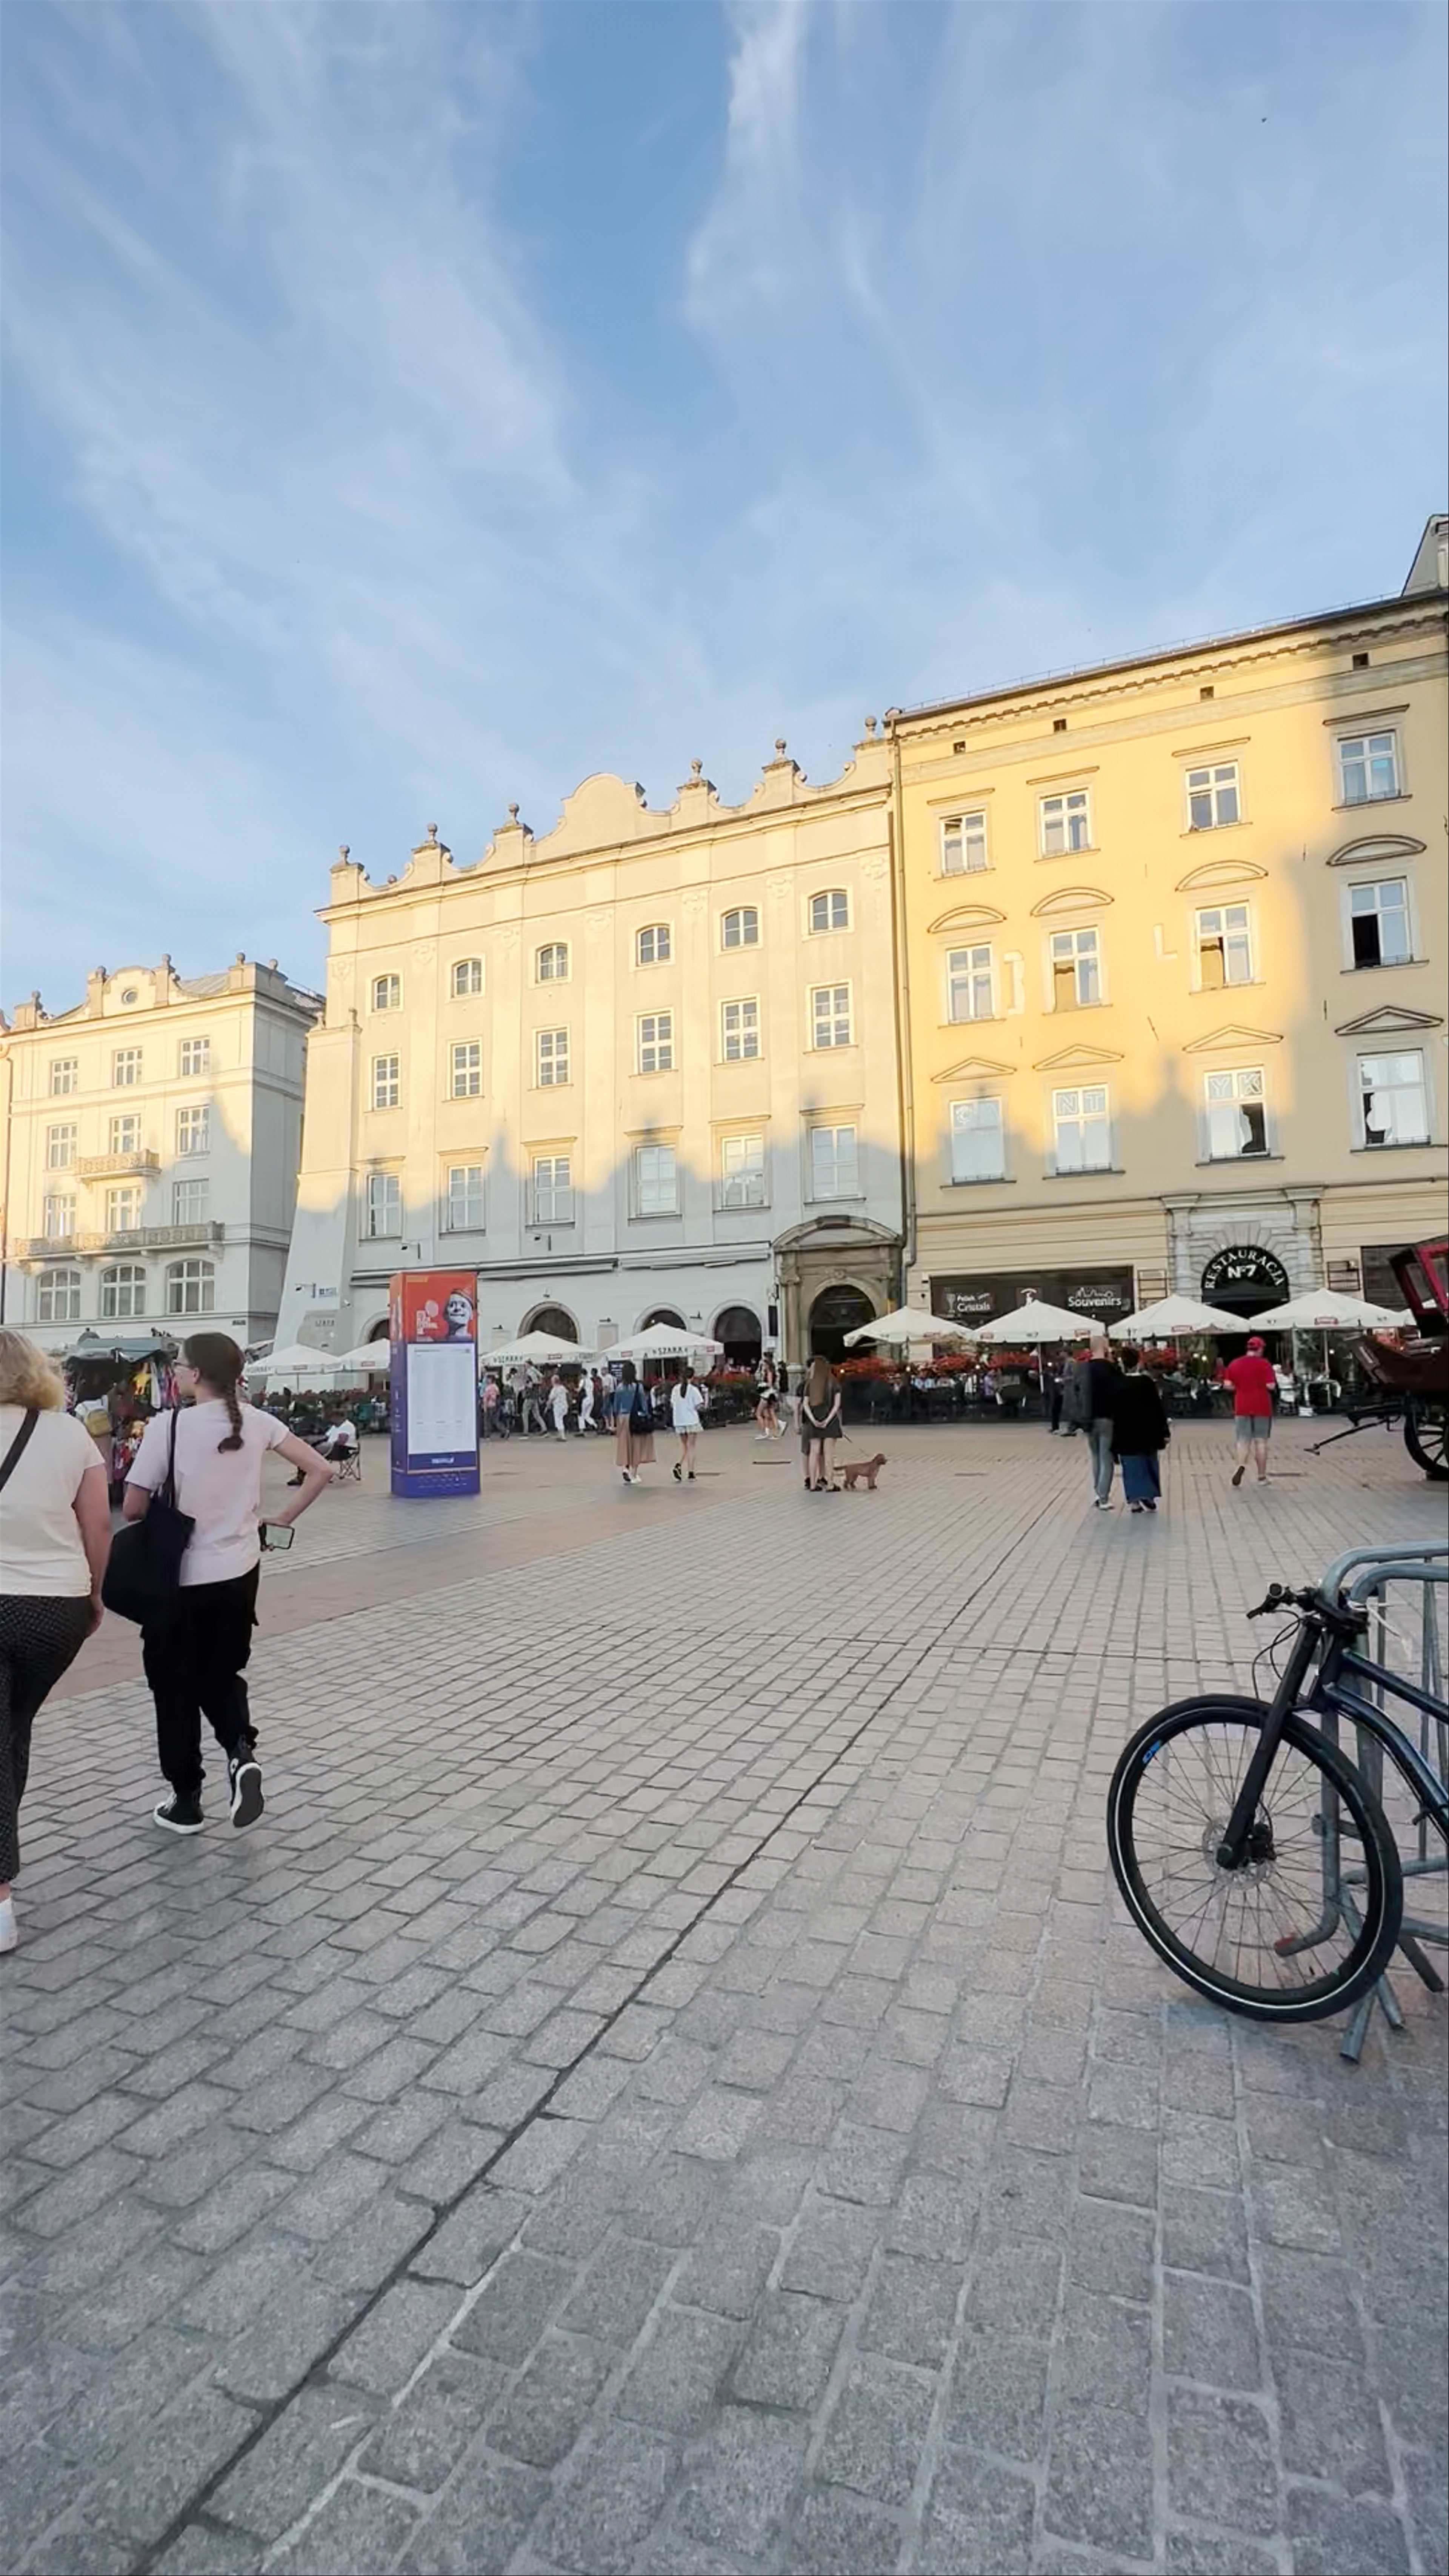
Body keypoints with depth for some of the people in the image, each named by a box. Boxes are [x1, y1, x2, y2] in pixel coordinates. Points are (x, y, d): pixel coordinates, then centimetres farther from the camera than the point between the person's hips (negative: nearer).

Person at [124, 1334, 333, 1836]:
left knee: (175, 1684, 14)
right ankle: (242, 1752, -4)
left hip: (179, 1577, -4)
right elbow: (321, 1470, -4)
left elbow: (133, 1509, -12)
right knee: (223, 1673, 21)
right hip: (238, 1573, 4)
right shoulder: (256, 1421, -3)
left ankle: (186, 1802, 22)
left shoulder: (168, 1424, -15)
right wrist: (284, 1519, 4)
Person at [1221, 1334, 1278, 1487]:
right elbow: (1271, 1386, -14)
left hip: (1242, 1408, 2)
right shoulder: (1264, 1364, -7)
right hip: (1262, 1408, -2)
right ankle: (1262, 1476, 12)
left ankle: (1241, 1465, -23)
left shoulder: (1234, 1364, 2)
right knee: (1261, 1441, 7)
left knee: (1243, 1440, 5)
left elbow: (1228, 1385, -1)